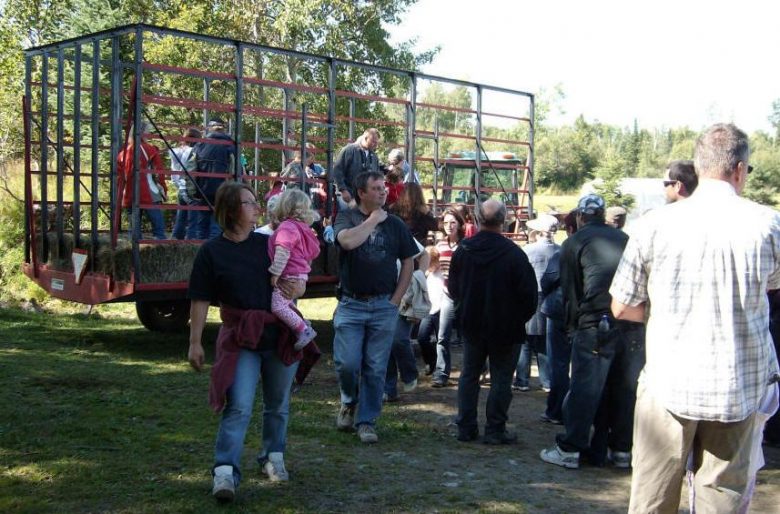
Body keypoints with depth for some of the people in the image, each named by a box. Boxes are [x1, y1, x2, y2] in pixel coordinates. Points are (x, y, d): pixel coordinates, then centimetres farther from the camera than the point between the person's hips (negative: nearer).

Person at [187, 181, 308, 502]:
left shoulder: (268, 244, 5)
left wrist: (296, 289, -8)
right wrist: (195, 343, -8)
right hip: (240, 339, -4)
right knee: (238, 407, -14)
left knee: (278, 404, 15)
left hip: (279, 335, 4)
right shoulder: (211, 252, -5)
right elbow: (200, 300, -5)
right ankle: (225, 472, -13)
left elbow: (297, 279, 15)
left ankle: (273, 457, 33)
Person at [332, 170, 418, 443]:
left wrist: (396, 299, 3)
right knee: (347, 363, -6)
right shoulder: (346, 217, 2)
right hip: (351, 304, -2)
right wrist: (374, 219, -11)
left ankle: (367, 421, 15)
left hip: (384, 307, 2)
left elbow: (408, 262, 12)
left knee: (376, 368, 3)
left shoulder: (395, 224, 8)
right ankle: (349, 401, 24)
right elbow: (348, 241, -21)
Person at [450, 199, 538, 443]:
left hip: (472, 324, 4)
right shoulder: (513, 253, -18)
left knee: (469, 375, 14)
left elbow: (453, 288, 7)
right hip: (505, 327, -4)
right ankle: (495, 430, 8)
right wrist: (520, 319, 4)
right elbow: (528, 293, -13)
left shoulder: (463, 250, -4)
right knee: (501, 379, 6)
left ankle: (466, 427, 16)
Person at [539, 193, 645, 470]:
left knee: (584, 388, 1)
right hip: (633, 323, 4)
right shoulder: (624, 239, 16)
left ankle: (569, 449, 6)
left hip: (596, 324, -4)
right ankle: (621, 449, 19)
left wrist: (573, 325, 15)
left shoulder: (574, 242, 5)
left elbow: (570, 290, 5)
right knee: (626, 388, 11)